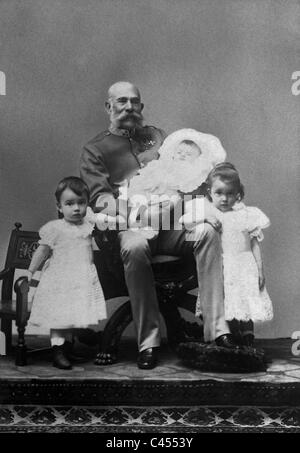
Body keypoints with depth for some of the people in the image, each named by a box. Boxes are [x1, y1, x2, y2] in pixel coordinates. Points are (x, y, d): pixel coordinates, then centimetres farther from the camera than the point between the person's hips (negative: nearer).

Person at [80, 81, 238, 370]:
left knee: (207, 232, -28)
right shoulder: (94, 150, 13)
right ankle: (148, 342, -31)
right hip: (130, 226, -3)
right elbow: (99, 198, 0)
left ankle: (216, 328, -29)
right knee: (134, 247, -38)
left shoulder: (155, 136, 26)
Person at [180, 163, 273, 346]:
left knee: (245, 307, -2)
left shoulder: (245, 215, 4)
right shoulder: (206, 210, 4)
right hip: (217, 269, 0)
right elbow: (183, 220, -7)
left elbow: (255, 244, 7)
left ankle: (248, 344, 9)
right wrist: (204, 217, -19)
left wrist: (260, 269, 2)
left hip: (243, 268, 0)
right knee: (223, 309, -2)